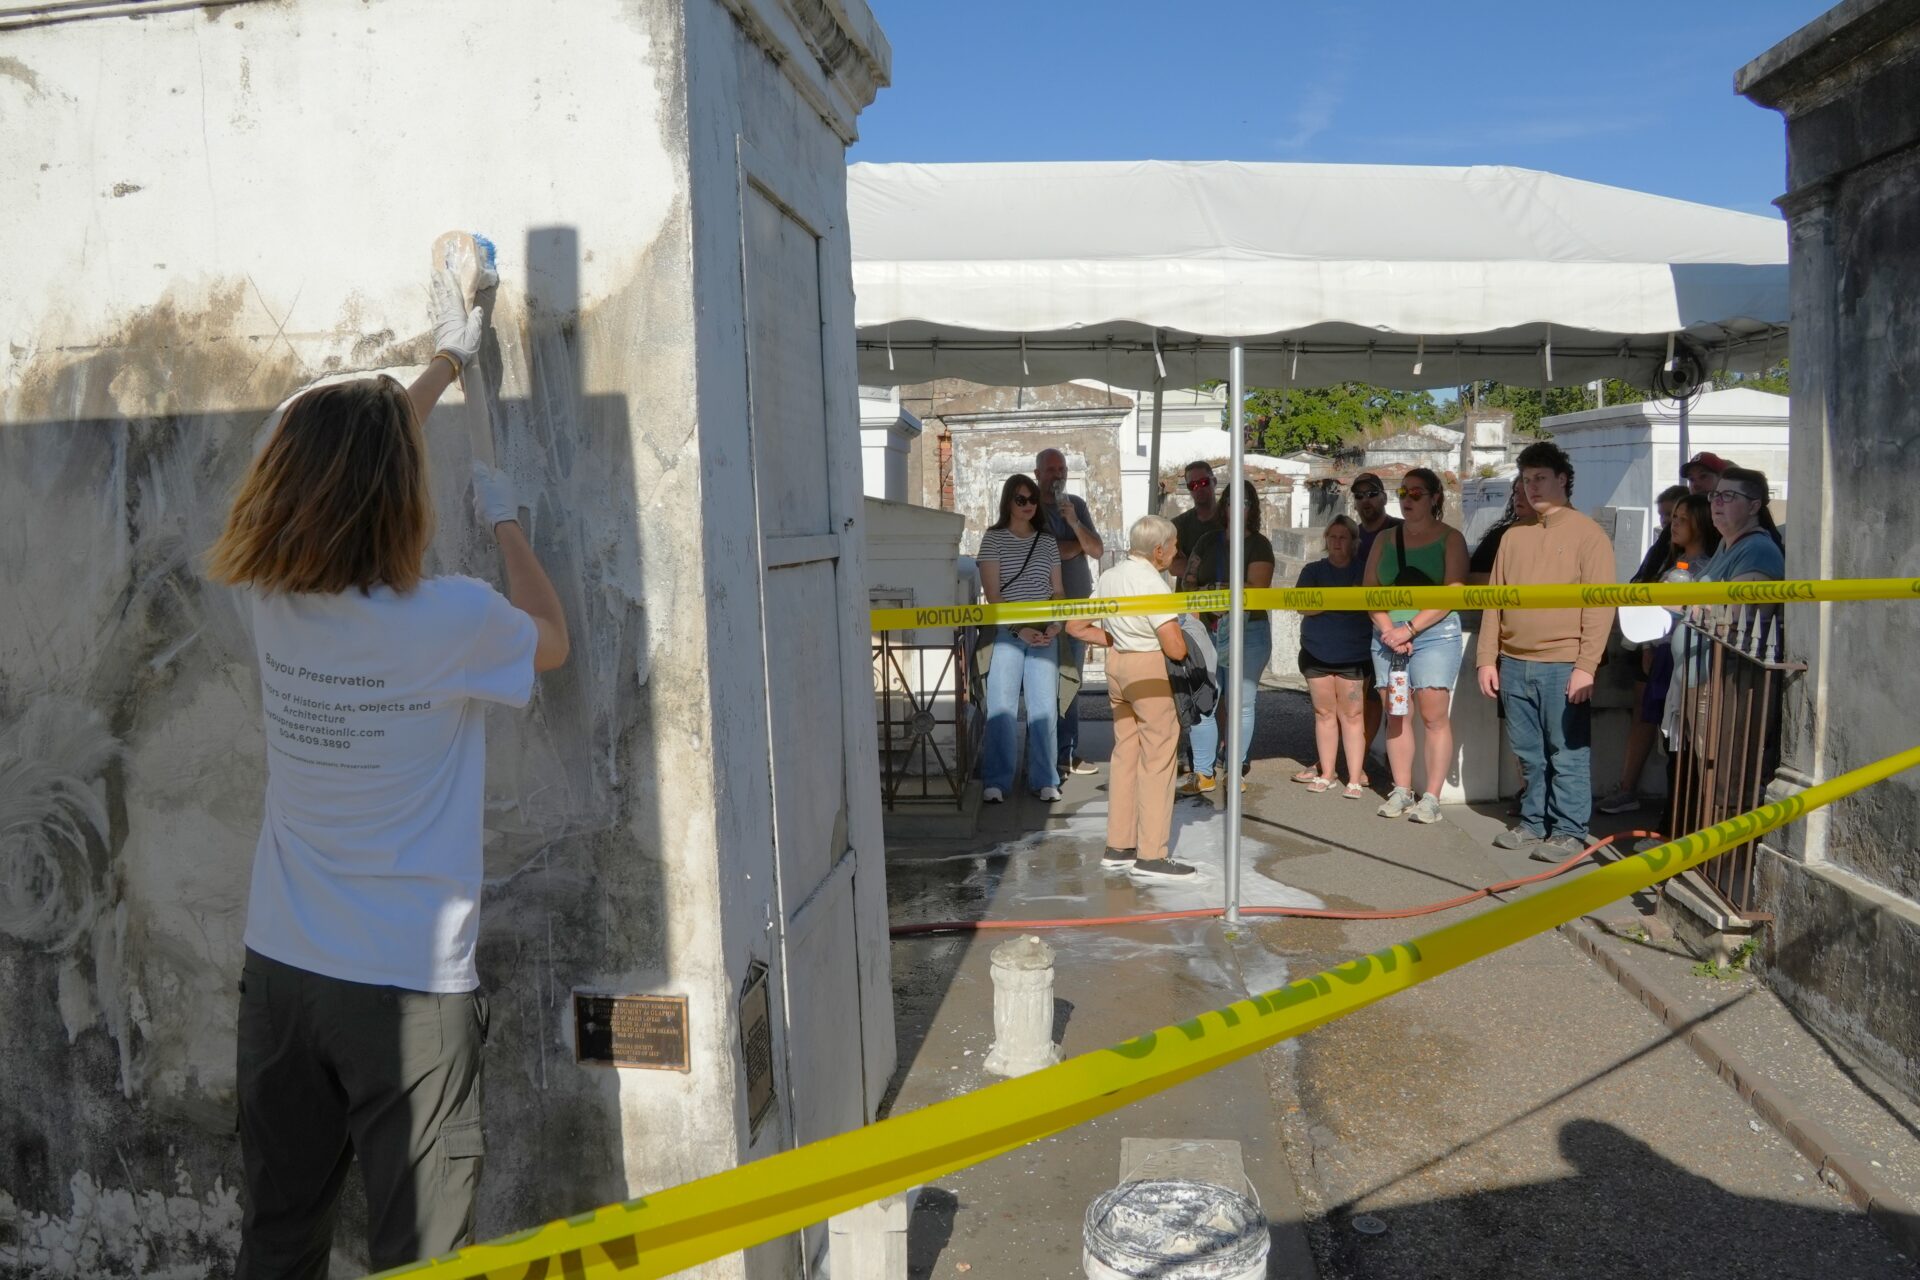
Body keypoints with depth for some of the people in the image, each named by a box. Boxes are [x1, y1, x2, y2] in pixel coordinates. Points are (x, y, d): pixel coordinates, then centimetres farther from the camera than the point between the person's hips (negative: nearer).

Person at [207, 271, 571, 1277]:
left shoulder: (269, 602, -4)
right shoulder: (452, 621, -19)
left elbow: (348, 459, 14)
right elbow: (552, 640, 5)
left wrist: (447, 359, 26)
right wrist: (504, 521, 16)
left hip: (279, 974, 6)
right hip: (409, 987, -5)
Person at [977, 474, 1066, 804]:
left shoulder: (1047, 542, 14)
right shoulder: (993, 539, 2)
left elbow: (1057, 591, 15)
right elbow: (992, 593, -5)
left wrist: (1056, 625, -3)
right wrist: (1020, 629, -13)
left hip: (1043, 635, 3)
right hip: (1006, 634, -3)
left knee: (1044, 707, 2)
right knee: (1001, 707, -5)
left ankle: (1044, 780, 10)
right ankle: (996, 781, 1)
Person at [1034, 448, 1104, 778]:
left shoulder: (1077, 504, 13)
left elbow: (1097, 551, 4)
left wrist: (1074, 522, -11)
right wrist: (1080, 543, -3)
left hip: (1079, 602, 5)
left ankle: (1067, 753, 14)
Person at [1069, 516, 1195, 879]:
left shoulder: (1110, 576, 9)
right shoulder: (1153, 584, -16)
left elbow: (1076, 627, 13)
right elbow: (1175, 649, -20)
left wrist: (1116, 640, 12)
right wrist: (1187, 625, 1)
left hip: (1117, 663, 9)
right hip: (1151, 669, -8)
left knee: (1126, 752, 15)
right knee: (1157, 757, -1)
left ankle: (1118, 846, 20)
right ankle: (1151, 855, 2)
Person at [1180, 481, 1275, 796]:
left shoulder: (1258, 545, 0)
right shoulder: (1209, 540, 13)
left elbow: (1256, 590, -11)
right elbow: (1189, 580, 14)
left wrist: (1217, 593, -16)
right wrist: (1197, 595, -7)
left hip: (1248, 632, -3)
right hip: (1207, 631, 3)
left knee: (1241, 704, 2)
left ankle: (1237, 770, 13)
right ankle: (1203, 773, 4)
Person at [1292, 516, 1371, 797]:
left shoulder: (1365, 571, 8)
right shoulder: (1313, 571, 10)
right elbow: (1303, 606, -3)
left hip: (1354, 656, -2)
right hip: (1317, 654, 2)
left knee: (1351, 715, -3)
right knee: (1325, 712, 7)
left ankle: (1355, 779, -1)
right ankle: (1326, 773, 15)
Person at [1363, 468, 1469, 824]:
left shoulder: (1450, 538, 2)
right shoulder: (1385, 540, 14)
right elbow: (1369, 591, 9)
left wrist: (1409, 628, -14)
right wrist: (1388, 630, -8)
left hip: (1435, 634, -4)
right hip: (1388, 635, 4)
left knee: (1434, 716, -8)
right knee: (1396, 716, 4)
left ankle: (1431, 798, -5)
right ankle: (1401, 792, 11)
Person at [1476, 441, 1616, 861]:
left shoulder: (1587, 534, -1)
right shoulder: (1514, 536, 14)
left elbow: (1600, 606, -7)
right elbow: (1495, 602, 15)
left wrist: (1586, 665, -13)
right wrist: (1487, 659, 9)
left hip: (1563, 667, -5)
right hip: (1514, 665, 5)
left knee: (1568, 754, 0)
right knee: (1529, 755, 11)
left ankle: (1569, 832, 8)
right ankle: (1533, 823, 21)